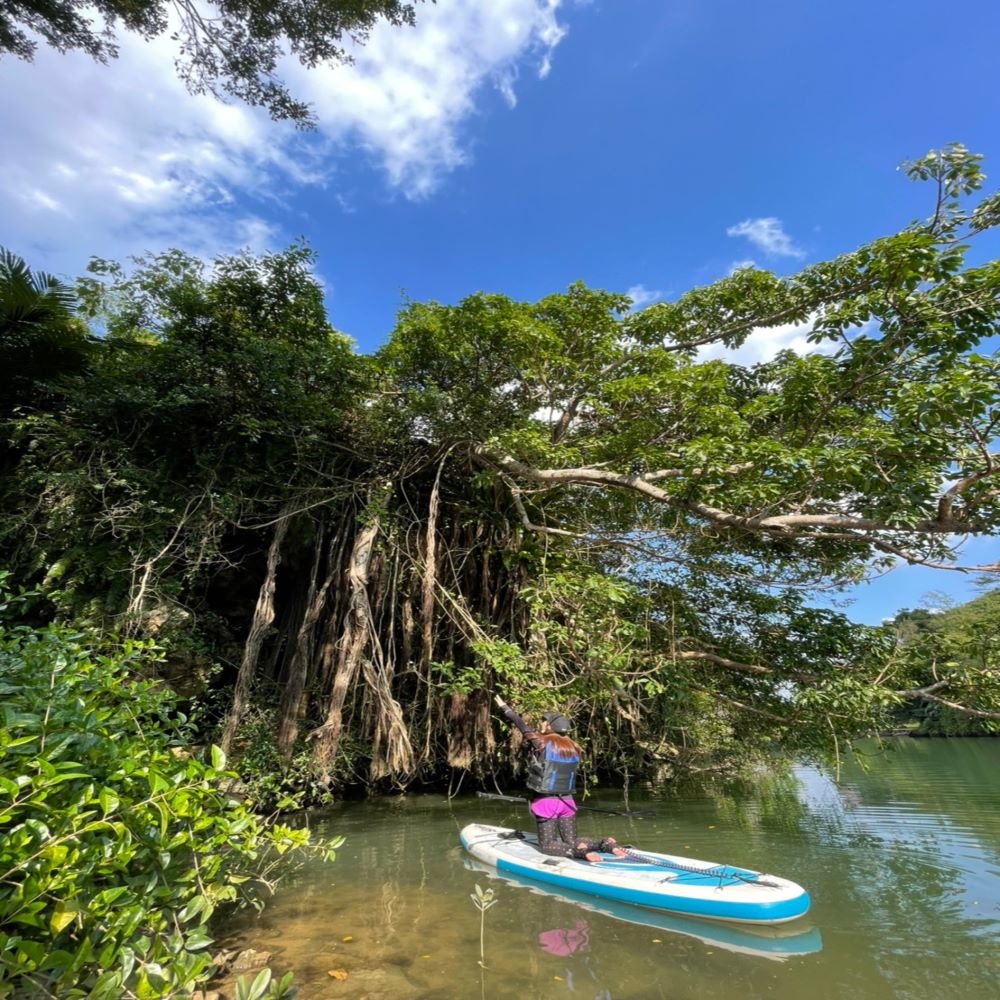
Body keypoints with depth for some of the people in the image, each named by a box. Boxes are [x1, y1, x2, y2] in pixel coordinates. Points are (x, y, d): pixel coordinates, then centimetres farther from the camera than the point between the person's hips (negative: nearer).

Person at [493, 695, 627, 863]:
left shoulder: (542, 742, -12)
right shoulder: (573, 747, 3)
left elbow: (523, 726, -1)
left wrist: (504, 707, 10)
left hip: (546, 802, -5)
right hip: (567, 801, 5)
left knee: (546, 846, 6)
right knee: (571, 841, 17)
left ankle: (577, 851, -20)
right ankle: (606, 843, -5)